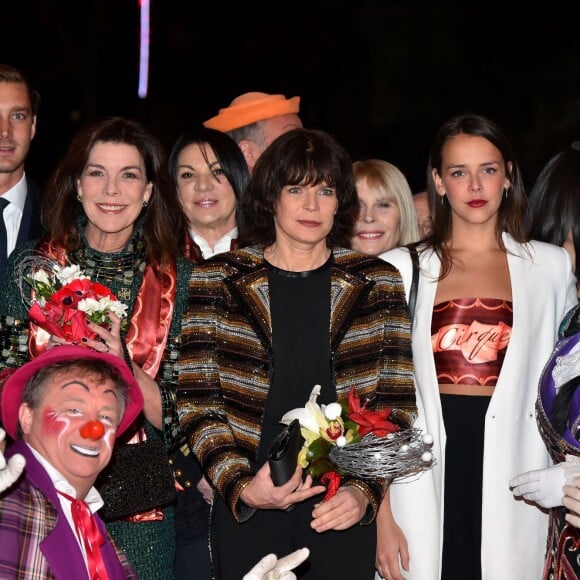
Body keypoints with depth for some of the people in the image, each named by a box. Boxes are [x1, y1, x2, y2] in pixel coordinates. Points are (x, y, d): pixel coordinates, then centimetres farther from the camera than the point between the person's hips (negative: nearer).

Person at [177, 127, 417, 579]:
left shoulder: (378, 283, 2)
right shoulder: (217, 280, 0)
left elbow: (397, 403, 3)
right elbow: (197, 401, -1)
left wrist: (366, 490, -9)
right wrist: (241, 486, -12)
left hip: (343, 512, 1)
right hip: (245, 512, 0)